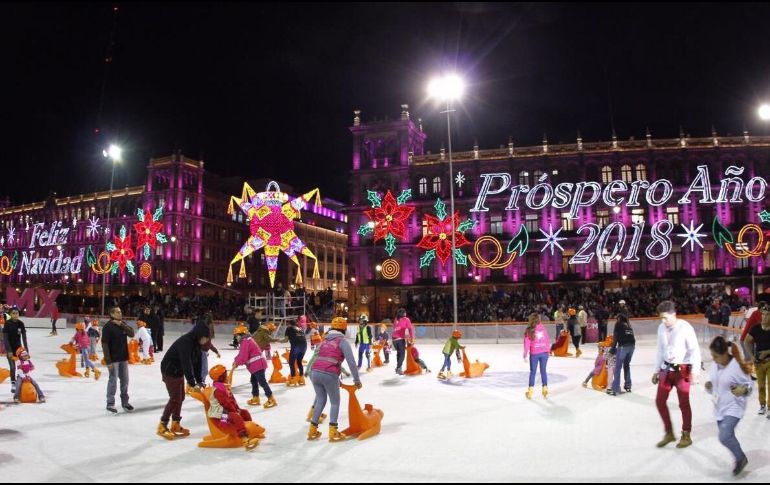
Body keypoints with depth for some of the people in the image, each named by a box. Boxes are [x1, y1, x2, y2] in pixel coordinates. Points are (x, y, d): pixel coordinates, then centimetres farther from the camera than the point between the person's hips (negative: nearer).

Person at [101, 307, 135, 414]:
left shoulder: (123, 324, 7)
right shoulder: (108, 326, -14)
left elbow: (132, 334, -5)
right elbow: (105, 344, -16)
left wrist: (121, 325, -17)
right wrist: (108, 361, -19)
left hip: (123, 357, 7)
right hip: (113, 358, -7)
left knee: (125, 380, 13)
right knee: (113, 380, -2)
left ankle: (125, 401, 26)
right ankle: (110, 404, 10)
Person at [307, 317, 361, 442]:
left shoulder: (325, 340, 23)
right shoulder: (342, 341, 3)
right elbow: (351, 361, -6)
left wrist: (337, 378, 23)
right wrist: (357, 379, -1)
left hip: (315, 373, 6)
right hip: (329, 375, -6)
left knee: (320, 400, 21)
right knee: (335, 402, 10)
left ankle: (312, 431, 23)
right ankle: (333, 433, 4)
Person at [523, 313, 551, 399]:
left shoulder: (529, 330, -7)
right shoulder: (543, 328, -1)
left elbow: (527, 343, -5)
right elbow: (548, 341, 4)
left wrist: (525, 354, 2)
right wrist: (548, 351, 16)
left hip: (534, 354, -2)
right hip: (544, 352, 2)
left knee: (532, 371, 8)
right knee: (543, 371, 12)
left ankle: (530, 390, 8)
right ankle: (545, 388, 13)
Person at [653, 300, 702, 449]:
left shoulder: (685, 327, -16)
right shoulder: (661, 328, 2)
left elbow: (695, 350, -15)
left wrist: (695, 371, -21)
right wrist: (656, 371, 13)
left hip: (682, 369, -6)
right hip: (667, 368, 6)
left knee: (684, 404, 6)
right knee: (660, 401, 7)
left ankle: (686, 436, 26)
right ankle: (669, 433, 25)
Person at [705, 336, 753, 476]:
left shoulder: (737, 366, -21)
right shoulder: (715, 366, -2)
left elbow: (749, 385, -10)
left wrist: (743, 390, -31)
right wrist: (709, 387, -10)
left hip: (733, 408, -7)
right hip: (719, 407, 7)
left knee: (724, 437, -14)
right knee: (727, 437, 17)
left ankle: (741, 458, 14)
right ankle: (739, 459, 40)